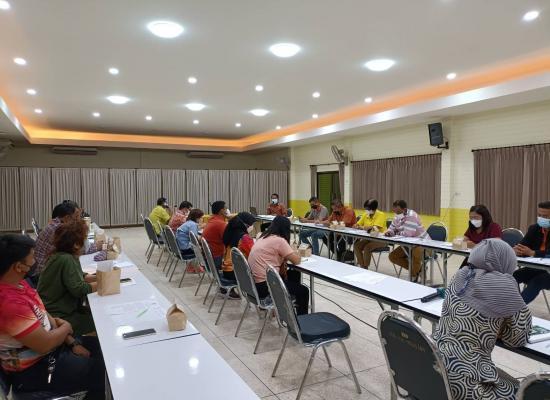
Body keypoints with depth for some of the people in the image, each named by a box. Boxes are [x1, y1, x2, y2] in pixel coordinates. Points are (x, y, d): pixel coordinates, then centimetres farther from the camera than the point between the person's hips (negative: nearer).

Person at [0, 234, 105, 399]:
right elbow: (45, 344, -29)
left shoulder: (18, 283, -2)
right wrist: (66, 328, -7)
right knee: (101, 370, -3)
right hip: (34, 370, -9)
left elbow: (42, 315, 6)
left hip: (48, 346, 9)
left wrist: (72, 343, 0)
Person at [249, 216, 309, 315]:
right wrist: (295, 252, 8)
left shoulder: (263, 238, 10)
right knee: (303, 291, 7)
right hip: (264, 286, -9)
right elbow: (296, 260, -13)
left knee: (294, 274, 25)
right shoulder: (279, 240, -15)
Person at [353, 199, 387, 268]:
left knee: (367, 248, -29)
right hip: (369, 238, 7)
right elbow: (356, 225, 9)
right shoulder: (365, 215, 6)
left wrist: (362, 227, -20)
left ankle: (365, 268, -13)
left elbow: (375, 228, -26)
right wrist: (356, 226, -16)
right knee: (356, 246, -16)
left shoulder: (381, 215, -13)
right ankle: (362, 267, -7)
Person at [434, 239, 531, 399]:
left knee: (506, 382, 29)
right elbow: (519, 338, -1)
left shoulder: (460, 277, 4)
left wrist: (494, 326, 13)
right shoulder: (505, 286, -11)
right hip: (462, 380, -6)